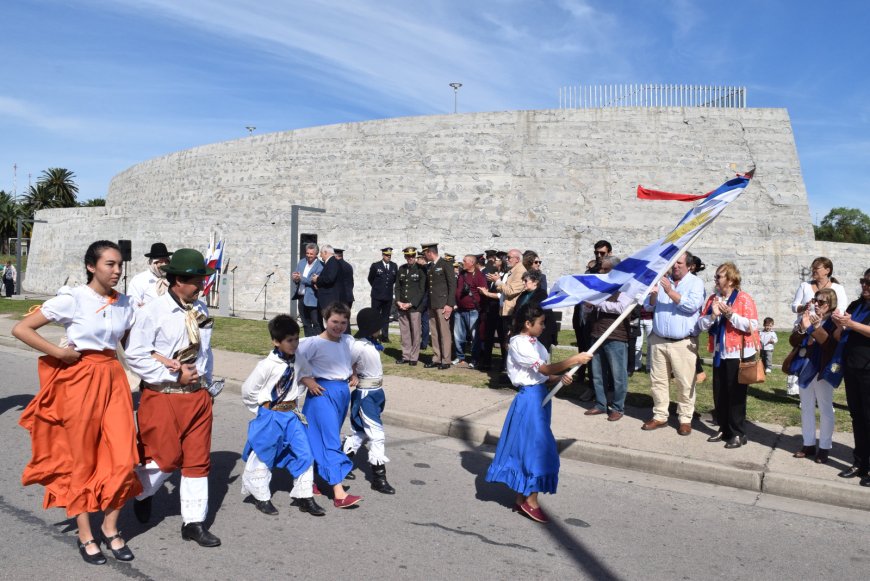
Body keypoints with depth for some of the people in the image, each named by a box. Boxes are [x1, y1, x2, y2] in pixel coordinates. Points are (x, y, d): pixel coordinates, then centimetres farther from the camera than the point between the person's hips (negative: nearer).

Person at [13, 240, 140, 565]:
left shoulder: (124, 303, 5)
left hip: (113, 378, 4)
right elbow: (20, 329, -9)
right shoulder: (73, 299, -10)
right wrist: (59, 353, -13)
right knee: (82, 460, 7)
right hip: (79, 379, -4)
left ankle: (110, 529, 19)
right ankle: (85, 536, 22)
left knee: (122, 458, 0)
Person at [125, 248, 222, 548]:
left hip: (198, 395, 5)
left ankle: (194, 522, 18)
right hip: (162, 396, -5)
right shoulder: (152, 311, -11)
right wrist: (174, 376, -16)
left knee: (198, 459, 7)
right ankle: (141, 492, 36)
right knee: (165, 457, 2)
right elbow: (135, 356, -15)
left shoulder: (200, 310, 7)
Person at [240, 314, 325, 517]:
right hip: (269, 416, -5)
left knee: (304, 454, 2)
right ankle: (261, 497, 27)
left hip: (291, 415, 5)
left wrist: (294, 400, 7)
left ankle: (304, 496, 13)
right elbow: (248, 390, -11)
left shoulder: (299, 361, -3)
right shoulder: (267, 365, -18)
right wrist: (264, 409, -2)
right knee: (263, 456, 8)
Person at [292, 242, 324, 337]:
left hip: (313, 299, -7)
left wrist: (301, 278, -22)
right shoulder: (301, 262, 11)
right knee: (306, 324, 15)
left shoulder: (320, 266, -11)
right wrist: (295, 278, -13)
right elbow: (294, 276, 11)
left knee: (317, 324, -3)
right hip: (301, 297, 7)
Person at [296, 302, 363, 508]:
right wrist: (307, 381, -18)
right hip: (323, 392, -7)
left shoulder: (348, 341, 6)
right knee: (331, 441, -10)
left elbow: (354, 358, 26)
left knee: (329, 438, 15)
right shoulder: (314, 343, -13)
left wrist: (353, 375, 11)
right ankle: (338, 493, -11)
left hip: (343, 391, 7)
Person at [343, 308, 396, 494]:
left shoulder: (369, 344, 7)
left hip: (375, 393, 9)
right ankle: (379, 478, 3)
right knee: (377, 434, -5)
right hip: (365, 394, -9)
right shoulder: (358, 346, -21)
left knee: (362, 431, 20)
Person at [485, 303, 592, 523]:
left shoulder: (533, 342, 12)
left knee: (528, 447, 13)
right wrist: (574, 360, -24)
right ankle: (531, 501, 7)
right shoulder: (519, 343, -16)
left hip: (540, 396, 9)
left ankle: (521, 499, 22)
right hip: (530, 398, -9)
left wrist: (558, 378, -5)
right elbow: (543, 368, -24)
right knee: (536, 448, -5)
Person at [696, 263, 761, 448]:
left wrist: (730, 314, -23)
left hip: (738, 354, -6)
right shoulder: (712, 299, 8)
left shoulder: (744, 299, -9)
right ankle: (724, 429, 23)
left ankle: (738, 434, 10)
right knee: (719, 394, 11)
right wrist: (712, 315, -15)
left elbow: (752, 325, -17)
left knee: (736, 395, 0)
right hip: (720, 354, 6)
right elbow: (701, 324, 3)